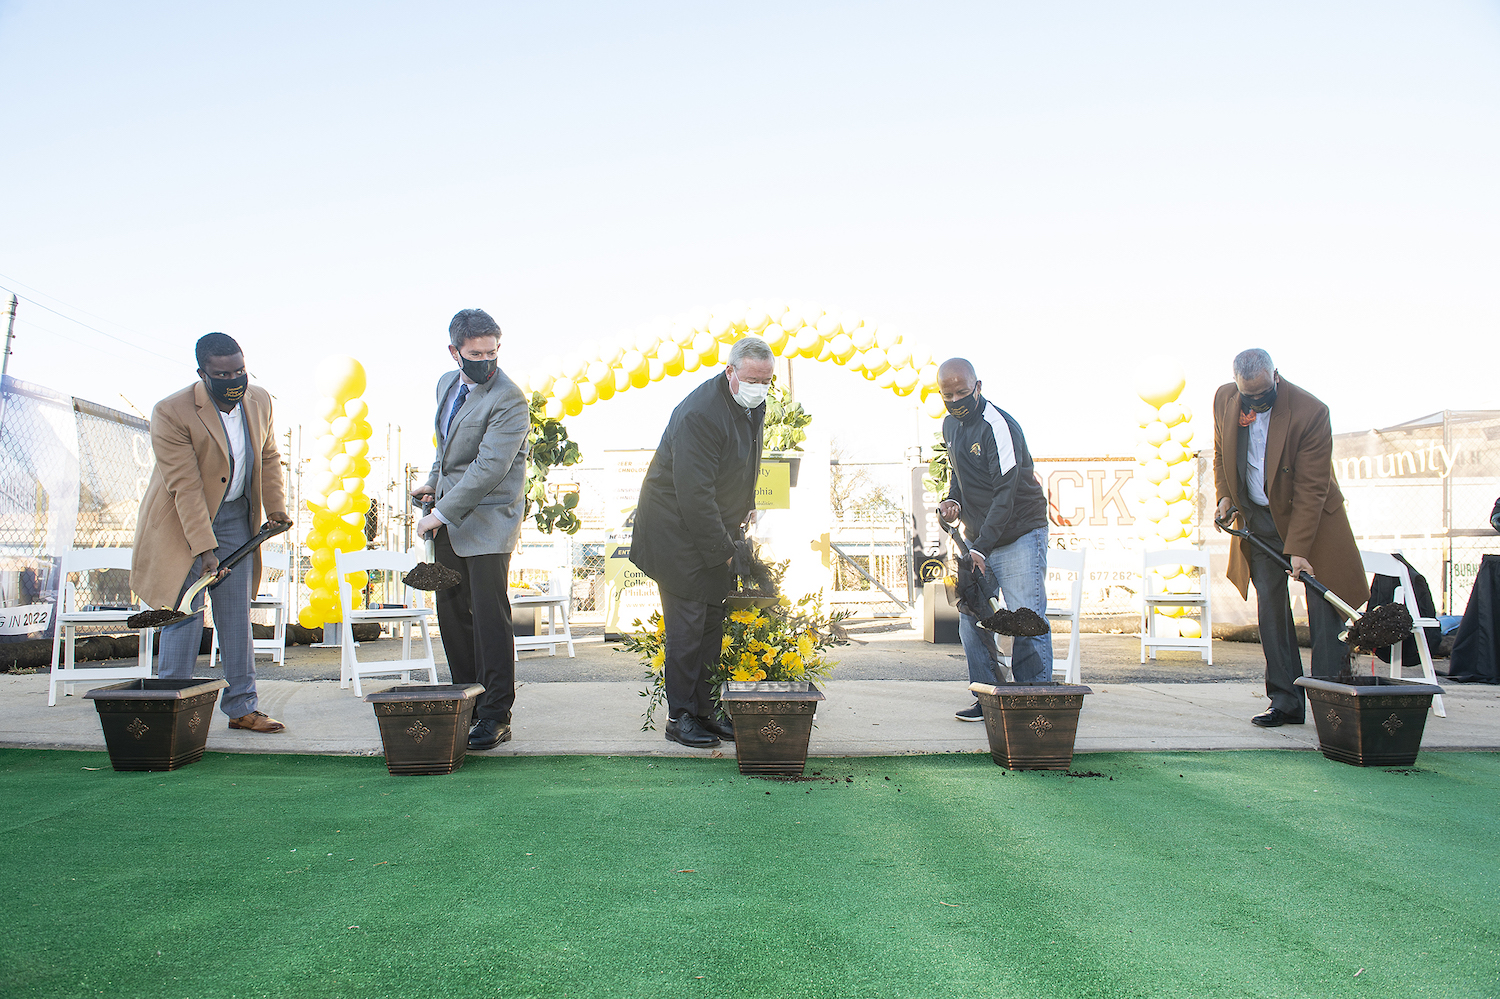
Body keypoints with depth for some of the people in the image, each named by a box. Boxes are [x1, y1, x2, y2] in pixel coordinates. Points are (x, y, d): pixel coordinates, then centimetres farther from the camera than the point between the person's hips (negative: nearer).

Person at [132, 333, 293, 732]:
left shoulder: (260, 401, -3)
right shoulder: (170, 413, -20)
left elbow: (269, 458, 12)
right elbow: (186, 487, -24)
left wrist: (276, 508, 1)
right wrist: (205, 549, -28)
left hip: (236, 516, 5)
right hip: (181, 521, -5)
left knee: (238, 615, 6)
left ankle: (242, 707, 13)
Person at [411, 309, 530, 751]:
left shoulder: (509, 399, -16)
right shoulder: (447, 384, 11)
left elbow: (490, 468, -22)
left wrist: (442, 513, -20)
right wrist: (434, 481, 16)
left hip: (487, 521, -8)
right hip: (449, 519, 8)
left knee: (490, 616, -7)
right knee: (451, 613, 11)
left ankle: (496, 717, 2)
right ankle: (466, 703, 22)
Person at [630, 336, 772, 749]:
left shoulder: (752, 406, 4)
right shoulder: (699, 413, -26)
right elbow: (694, 494, -27)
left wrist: (743, 520, 12)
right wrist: (723, 549, -21)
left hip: (713, 530, 9)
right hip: (676, 529, -9)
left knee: (712, 622, 11)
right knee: (687, 624, -5)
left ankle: (705, 709, 21)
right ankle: (680, 717, 6)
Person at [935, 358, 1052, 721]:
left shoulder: (998, 425, -18)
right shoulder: (951, 425, 8)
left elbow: (1006, 493, -22)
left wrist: (982, 548, -28)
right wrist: (953, 499, 0)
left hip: (1020, 534, -7)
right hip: (977, 537, 7)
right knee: (971, 621, 3)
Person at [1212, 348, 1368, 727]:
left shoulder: (1310, 412, -22)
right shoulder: (1223, 399, -7)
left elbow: (1311, 489, -21)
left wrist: (1297, 549, -23)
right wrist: (1224, 495, 0)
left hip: (1311, 517, -4)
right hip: (1257, 521, 4)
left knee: (1324, 607, -5)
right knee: (1270, 608, 2)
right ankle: (1286, 702, 7)